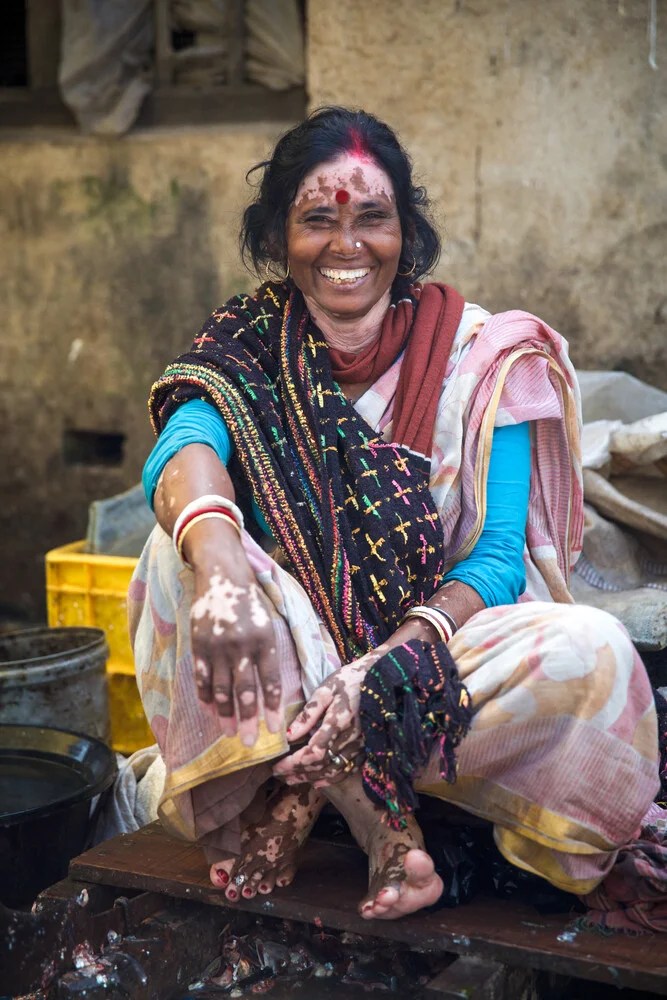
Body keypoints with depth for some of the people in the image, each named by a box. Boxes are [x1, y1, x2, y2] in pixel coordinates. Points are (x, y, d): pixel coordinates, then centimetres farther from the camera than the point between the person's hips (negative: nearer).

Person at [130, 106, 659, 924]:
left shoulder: (481, 357, -5)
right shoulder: (249, 347, -2)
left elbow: (498, 558, -10)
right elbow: (185, 443, -25)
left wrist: (392, 666, -29)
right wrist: (220, 565, -49)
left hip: (448, 648, 0)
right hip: (290, 668, 1)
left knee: (593, 653, -30)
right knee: (186, 551, -26)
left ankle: (316, 782, -18)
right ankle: (377, 817, -24)